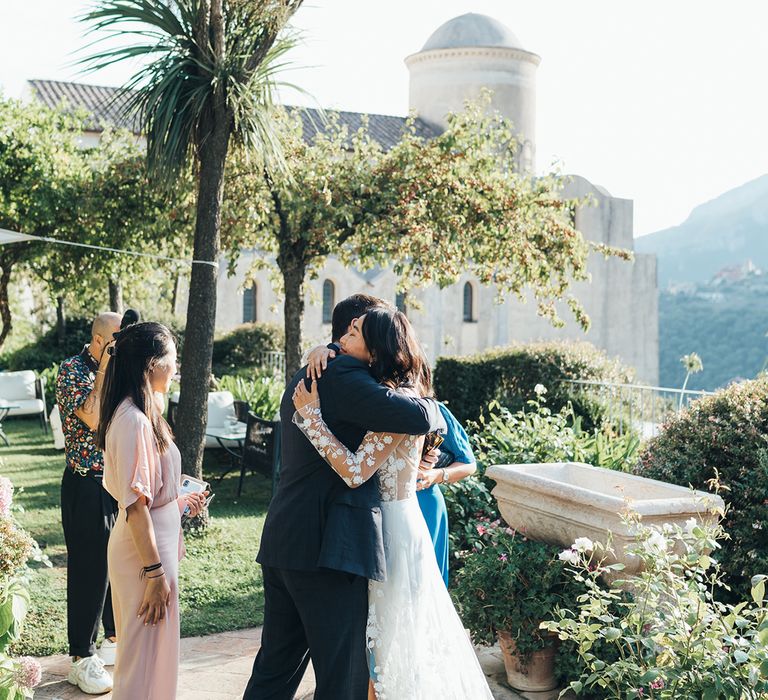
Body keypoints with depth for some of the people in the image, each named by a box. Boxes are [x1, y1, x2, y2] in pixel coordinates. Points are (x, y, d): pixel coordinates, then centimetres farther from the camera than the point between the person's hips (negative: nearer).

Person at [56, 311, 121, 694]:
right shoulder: (72, 370, -11)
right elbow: (93, 417, -25)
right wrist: (105, 369, -20)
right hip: (87, 486, -7)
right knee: (89, 570, -1)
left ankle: (116, 638, 31)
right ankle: (82, 658, 10)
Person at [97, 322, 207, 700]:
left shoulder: (138, 414, 7)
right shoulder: (134, 421, -22)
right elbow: (135, 504, -24)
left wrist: (180, 501, 22)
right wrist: (155, 572, -22)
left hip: (153, 542, 10)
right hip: (146, 552, -10)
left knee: (144, 654, 22)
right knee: (146, 661, 3)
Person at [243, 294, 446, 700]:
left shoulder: (305, 375, 19)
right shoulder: (343, 375, -12)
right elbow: (416, 417, -22)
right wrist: (432, 408, 2)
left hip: (282, 544, 10)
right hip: (328, 548, -10)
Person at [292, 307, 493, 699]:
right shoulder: (379, 393, 5)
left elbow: (355, 471, -29)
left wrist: (311, 414, -25)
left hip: (392, 529, -9)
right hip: (379, 523, 9)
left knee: (394, 638, 7)